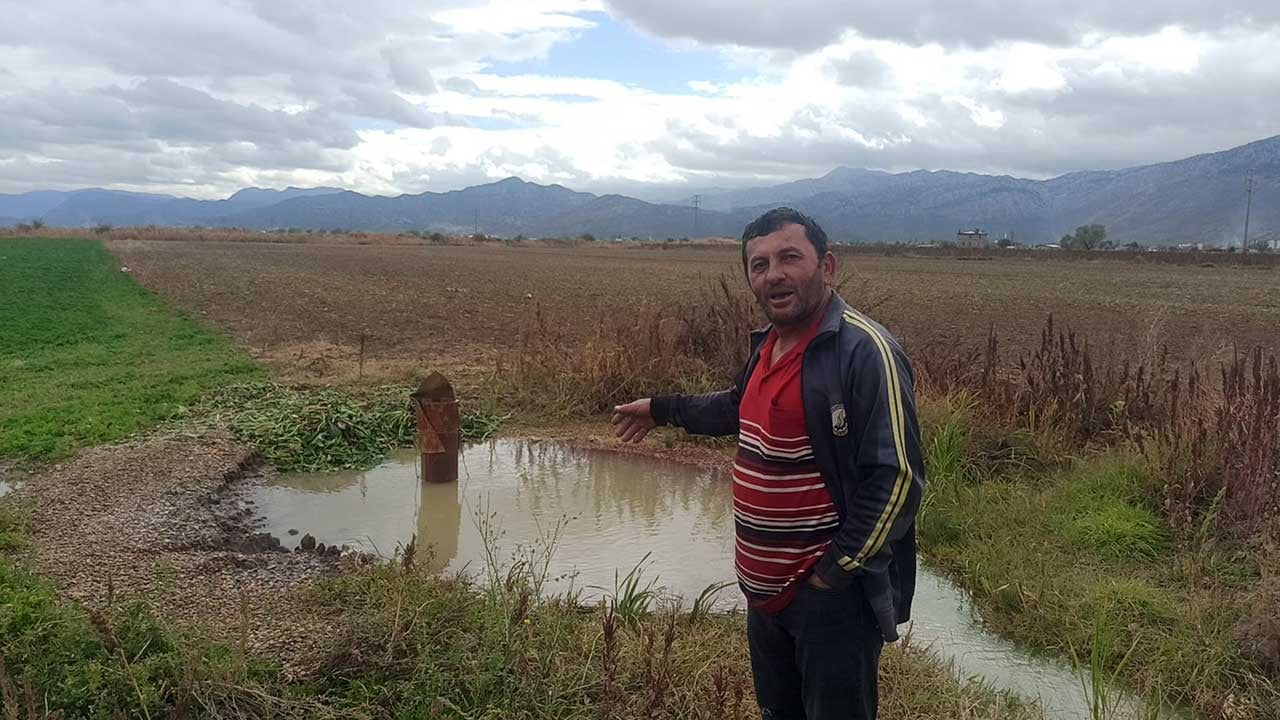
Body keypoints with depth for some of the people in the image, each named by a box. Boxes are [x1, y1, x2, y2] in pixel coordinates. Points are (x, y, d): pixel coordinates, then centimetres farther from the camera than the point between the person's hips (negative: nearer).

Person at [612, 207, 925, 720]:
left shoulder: (865, 350, -21)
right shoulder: (768, 344, 6)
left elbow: (897, 477, -24)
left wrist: (835, 571, -22)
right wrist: (662, 410, 33)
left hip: (832, 596, -8)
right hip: (764, 588, 9)